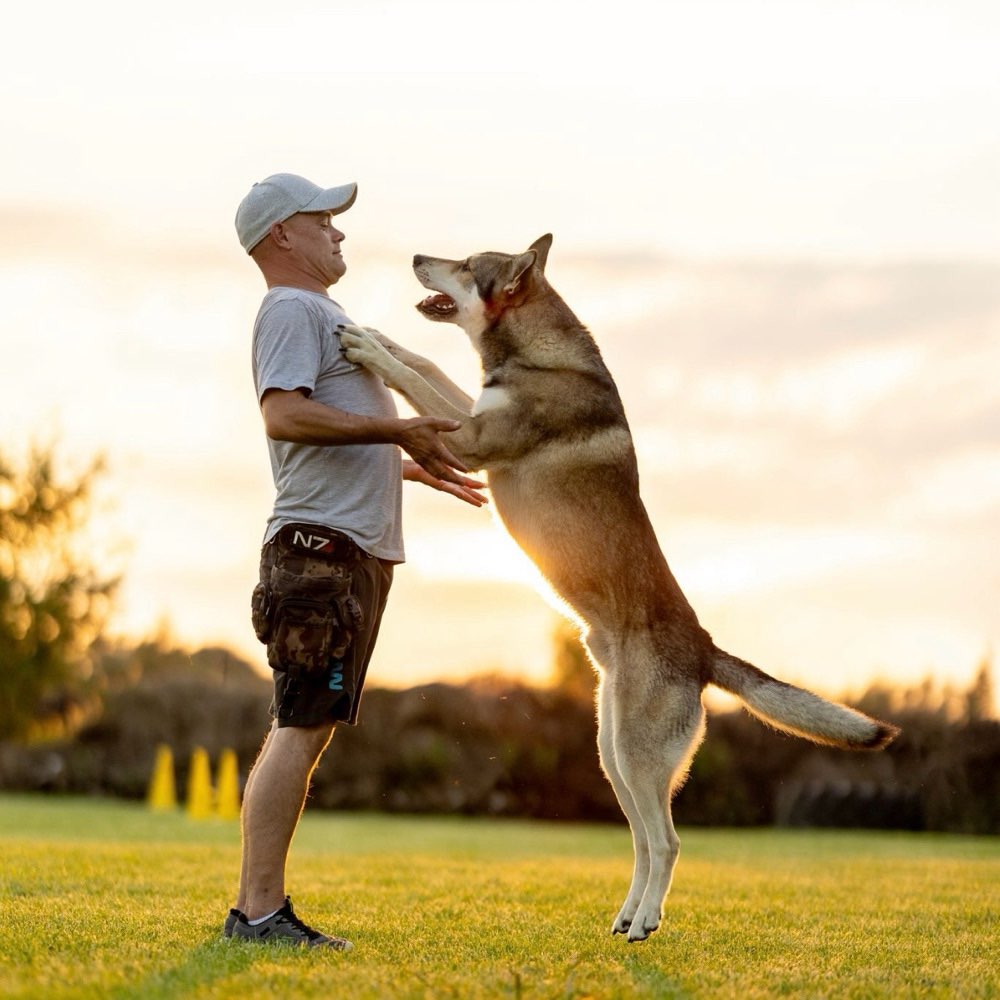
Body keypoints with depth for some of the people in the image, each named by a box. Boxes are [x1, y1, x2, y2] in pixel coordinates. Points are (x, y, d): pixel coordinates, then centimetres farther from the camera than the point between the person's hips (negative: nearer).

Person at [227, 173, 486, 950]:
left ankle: (263, 910, 9)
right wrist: (398, 430, -20)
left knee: (307, 732, 8)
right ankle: (258, 910, -15)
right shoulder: (292, 309, -6)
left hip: (357, 551, 10)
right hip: (324, 544, -10)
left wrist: (413, 467, 34)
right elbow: (284, 416, -22)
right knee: (301, 729, -13)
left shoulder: (318, 313, 26)